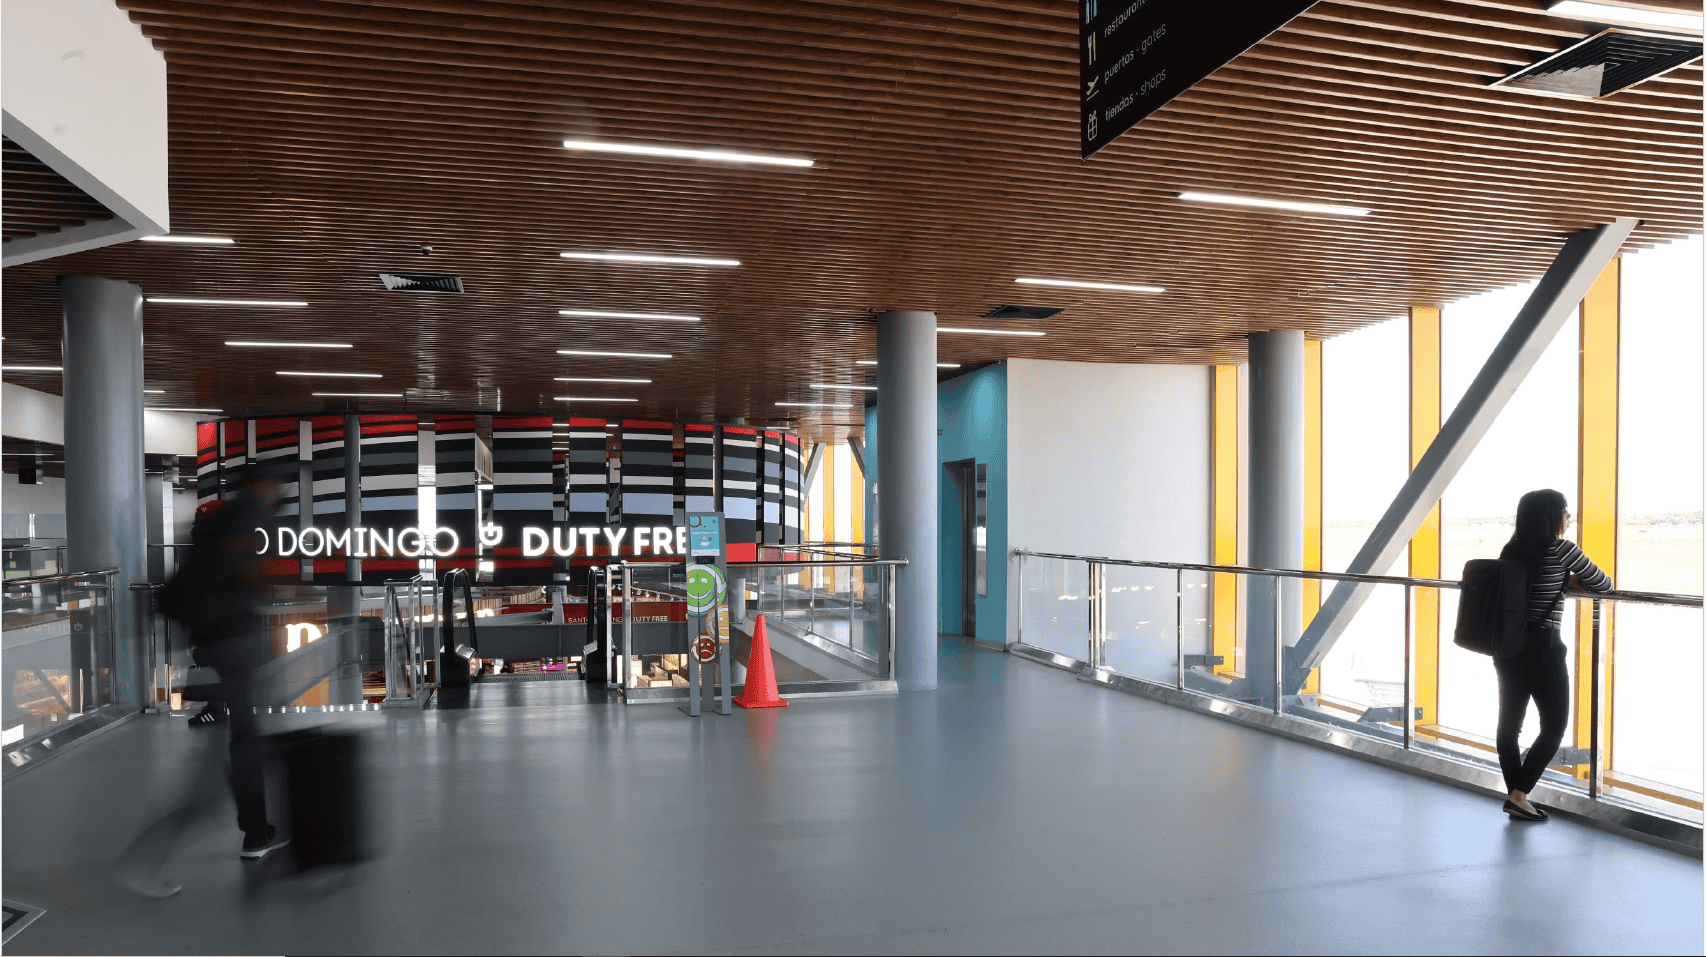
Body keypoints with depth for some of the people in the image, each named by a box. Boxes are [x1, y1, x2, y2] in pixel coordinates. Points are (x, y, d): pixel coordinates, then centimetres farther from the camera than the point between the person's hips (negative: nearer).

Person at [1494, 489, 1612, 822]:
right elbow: (1604, 585, 1)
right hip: (1542, 648, -6)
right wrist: (1573, 580, 17)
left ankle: (1515, 797, 18)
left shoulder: (1512, 550, 8)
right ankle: (1518, 795, -1)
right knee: (1554, 727, 4)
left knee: (1509, 724, 11)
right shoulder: (1561, 549, -9)